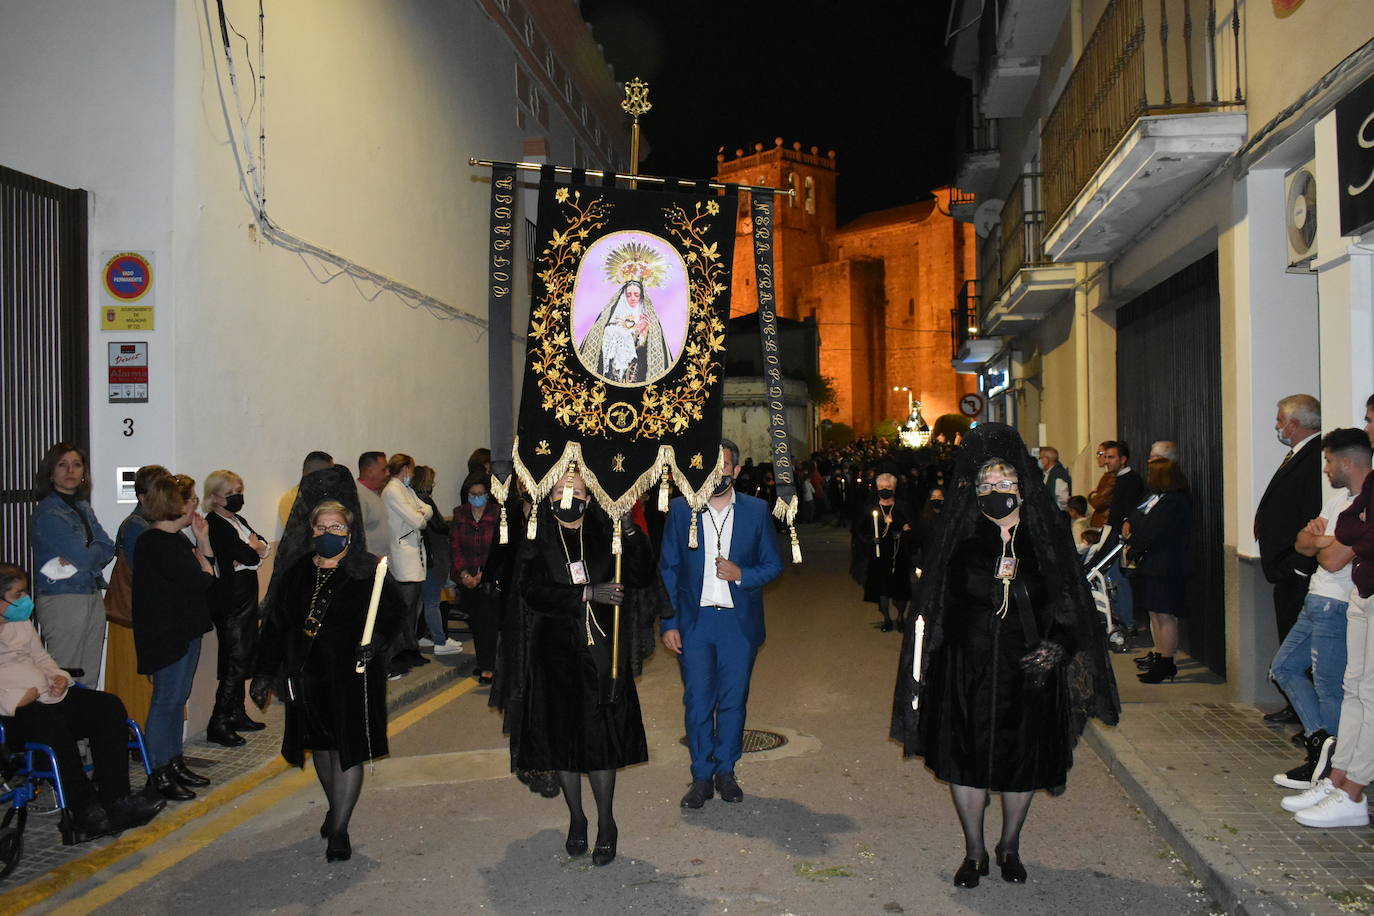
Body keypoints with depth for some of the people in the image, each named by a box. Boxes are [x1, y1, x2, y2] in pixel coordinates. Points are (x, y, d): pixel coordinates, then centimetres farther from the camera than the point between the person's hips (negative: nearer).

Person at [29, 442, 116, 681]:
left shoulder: (83, 508, 15)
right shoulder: (48, 512, -9)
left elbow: (108, 548, 3)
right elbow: (84, 557, -17)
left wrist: (82, 556, -13)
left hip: (92, 597, 7)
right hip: (63, 601, -7)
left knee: (90, 677, 8)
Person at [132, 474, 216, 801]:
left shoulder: (178, 539, 13)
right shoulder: (155, 542, -18)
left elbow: (209, 572, 12)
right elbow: (198, 580, -23)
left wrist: (203, 541, 4)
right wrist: (202, 564, -2)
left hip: (186, 631, 10)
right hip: (166, 635, -10)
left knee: (178, 699, 16)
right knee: (165, 701, -3)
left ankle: (174, 763, 26)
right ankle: (158, 773, 5)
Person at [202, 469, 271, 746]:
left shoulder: (238, 521, 18)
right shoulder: (215, 524, -12)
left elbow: (263, 547, 11)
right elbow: (249, 556, -19)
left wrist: (251, 550, -10)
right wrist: (254, 549, 3)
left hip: (246, 597, 9)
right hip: (229, 600, -9)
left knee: (243, 657, 13)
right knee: (235, 660, -10)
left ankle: (237, 715, 23)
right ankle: (218, 724, -7)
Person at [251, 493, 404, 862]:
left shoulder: (367, 573, -7)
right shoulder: (296, 573, 4)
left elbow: (395, 616, -5)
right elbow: (275, 625, 9)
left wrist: (376, 641, -23)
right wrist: (264, 673, 7)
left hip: (352, 676, -4)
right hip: (308, 676, 4)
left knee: (348, 750, -3)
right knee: (321, 746, 17)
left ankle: (339, 829, 8)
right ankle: (336, 808, 39)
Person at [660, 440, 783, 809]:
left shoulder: (757, 510, 3)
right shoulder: (680, 510, 3)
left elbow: (773, 564, 6)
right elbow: (668, 570, 4)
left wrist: (741, 575, -14)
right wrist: (669, 623, -2)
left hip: (739, 622, 0)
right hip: (693, 622, 0)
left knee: (733, 700, 8)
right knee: (697, 702, 3)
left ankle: (725, 771, 24)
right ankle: (702, 776, 16)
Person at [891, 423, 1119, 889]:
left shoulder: (1047, 542, -1)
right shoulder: (958, 544, -3)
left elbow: (1069, 606, 3)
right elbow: (935, 612, -2)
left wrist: (1057, 646, -15)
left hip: (1028, 673, 1)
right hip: (967, 672, -1)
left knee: (1023, 763, 13)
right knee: (967, 760, 8)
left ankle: (1010, 847, 36)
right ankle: (974, 851, 28)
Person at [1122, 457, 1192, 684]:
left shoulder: (1174, 503, -18)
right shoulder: (1157, 497, 14)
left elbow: (1151, 531, -22)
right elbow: (1137, 515, 25)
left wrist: (1132, 544, -6)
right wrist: (1128, 522, 3)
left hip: (1166, 568, -11)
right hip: (1151, 565, 11)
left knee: (1165, 616, -7)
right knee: (1155, 613, 17)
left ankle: (1167, 665, -3)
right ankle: (1159, 656, 27)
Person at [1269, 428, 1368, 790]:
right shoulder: (1341, 496, 13)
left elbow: (1334, 560, -23)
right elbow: (1302, 543, 12)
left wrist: (1318, 542, -2)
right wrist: (1321, 538, -10)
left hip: (1337, 607, -10)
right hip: (1317, 601, 10)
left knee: (1328, 688, -1)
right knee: (1284, 667, 13)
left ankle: (1327, 770, 11)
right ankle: (1319, 738, 8)